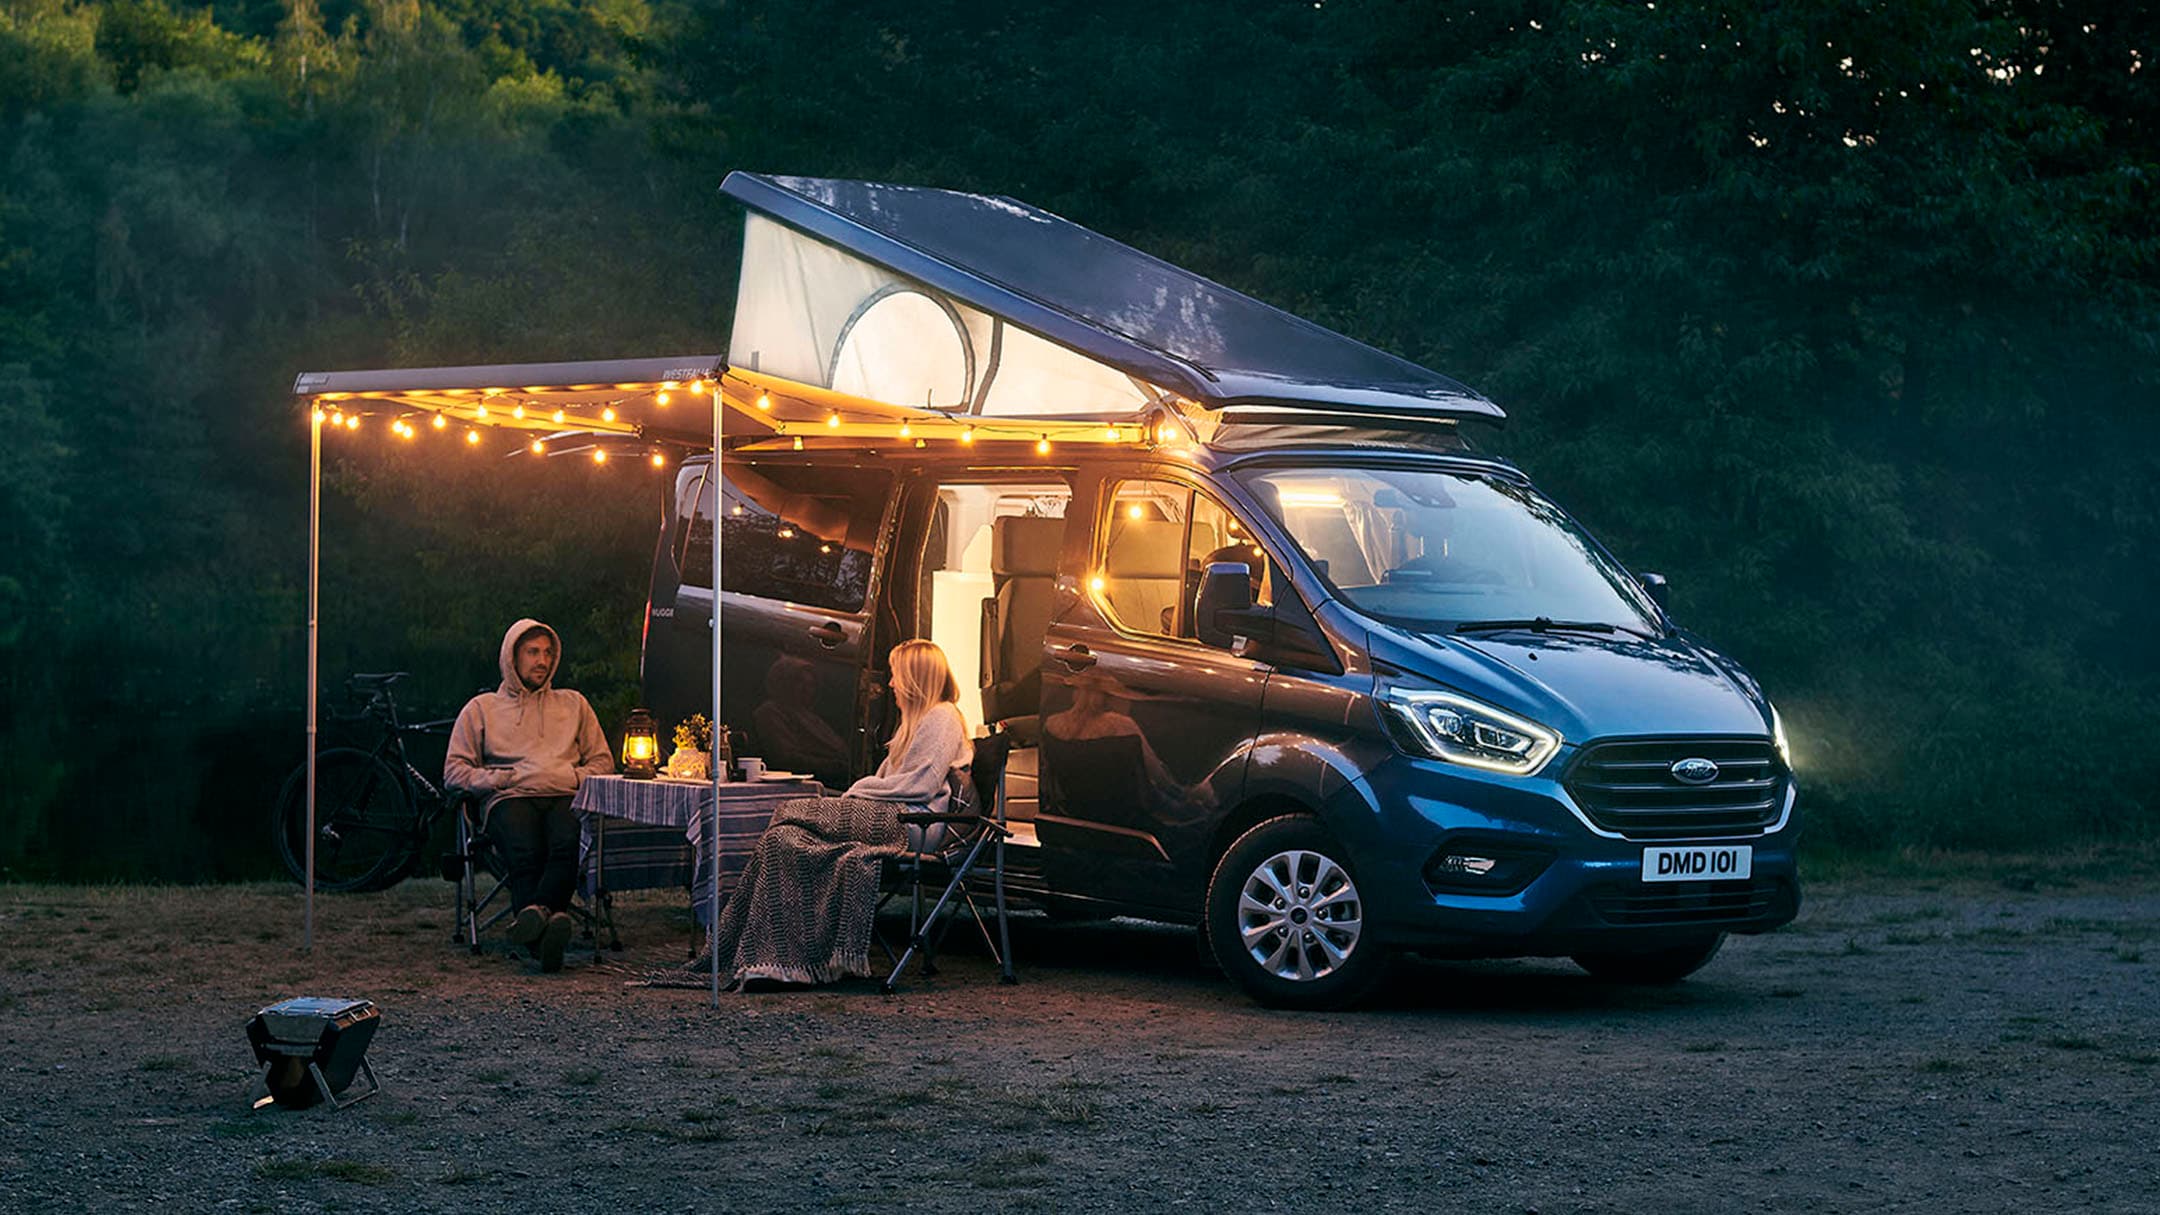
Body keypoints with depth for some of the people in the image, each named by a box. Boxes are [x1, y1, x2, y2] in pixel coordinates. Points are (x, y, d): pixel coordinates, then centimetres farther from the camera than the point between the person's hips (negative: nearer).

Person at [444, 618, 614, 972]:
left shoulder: (573, 704, 31)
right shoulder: (482, 708, 24)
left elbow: (602, 761, 27)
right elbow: (454, 770, 16)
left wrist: (577, 777, 5)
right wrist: (497, 779, -1)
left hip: (566, 797, 2)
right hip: (511, 798, -1)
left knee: (567, 844, -38)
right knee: (526, 852, -38)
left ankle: (537, 910, -58)